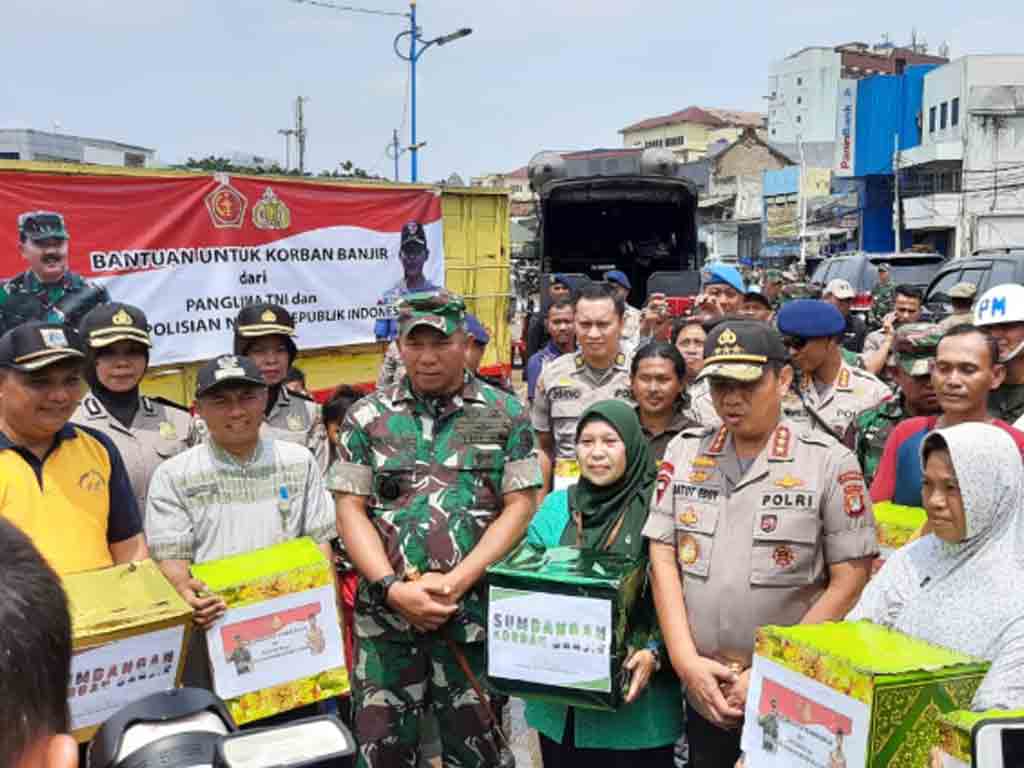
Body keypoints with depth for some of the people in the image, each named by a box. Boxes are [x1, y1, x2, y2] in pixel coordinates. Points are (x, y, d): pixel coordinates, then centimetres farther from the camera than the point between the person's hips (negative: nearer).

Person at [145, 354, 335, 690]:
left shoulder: (299, 461, 11)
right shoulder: (174, 475, 4)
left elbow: (318, 542, 11)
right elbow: (171, 556, -2)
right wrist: (186, 592, -23)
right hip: (212, 628, -2)